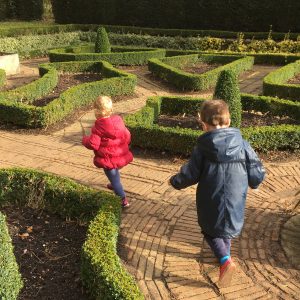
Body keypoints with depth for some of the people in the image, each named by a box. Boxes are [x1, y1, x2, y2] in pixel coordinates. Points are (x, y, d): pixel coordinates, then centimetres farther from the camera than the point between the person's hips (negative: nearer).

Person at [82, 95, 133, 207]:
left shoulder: (99, 127, -22)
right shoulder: (118, 120, -4)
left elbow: (93, 144, -22)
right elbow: (127, 136, 5)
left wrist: (85, 139, -2)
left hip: (108, 159, -7)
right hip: (121, 155, 7)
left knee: (113, 177, 7)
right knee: (115, 172, 34)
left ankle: (123, 199, 10)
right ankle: (115, 185, 59)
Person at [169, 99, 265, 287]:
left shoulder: (202, 149, -14)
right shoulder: (243, 145, -10)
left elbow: (189, 175, -8)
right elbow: (258, 175, -7)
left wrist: (175, 181, 13)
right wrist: (252, 183, 17)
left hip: (210, 206, -2)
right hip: (235, 206, 3)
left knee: (210, 230, 21)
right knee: (227, 231, 28)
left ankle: (225, 260, 0)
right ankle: (225, 255, 49)